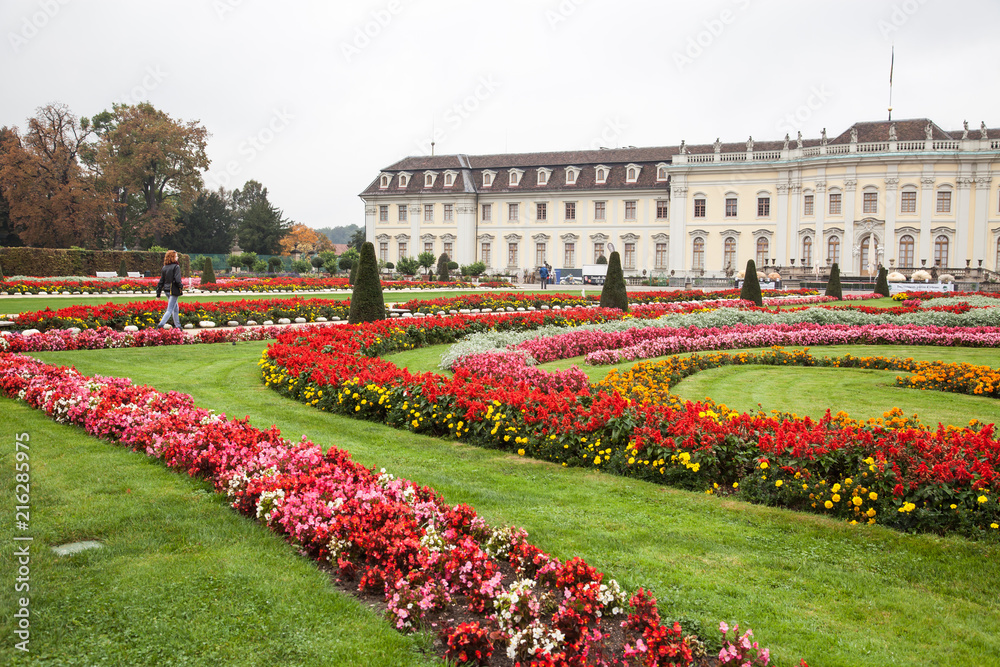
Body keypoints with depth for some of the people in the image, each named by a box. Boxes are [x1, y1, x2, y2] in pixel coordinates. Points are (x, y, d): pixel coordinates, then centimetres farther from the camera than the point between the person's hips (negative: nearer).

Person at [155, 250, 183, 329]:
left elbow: (161, 281, 10)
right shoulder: (176, 267, -11)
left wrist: (158, 294, 12)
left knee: (175, 309, 19)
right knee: (170, 310, -5)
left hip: (166, 290, 7)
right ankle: (160, 325, -16)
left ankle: (178, 326, 25)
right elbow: (177, 280, -19)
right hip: (174, 290, -7)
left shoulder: (164, 268, 8)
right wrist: (181, 287, 0)